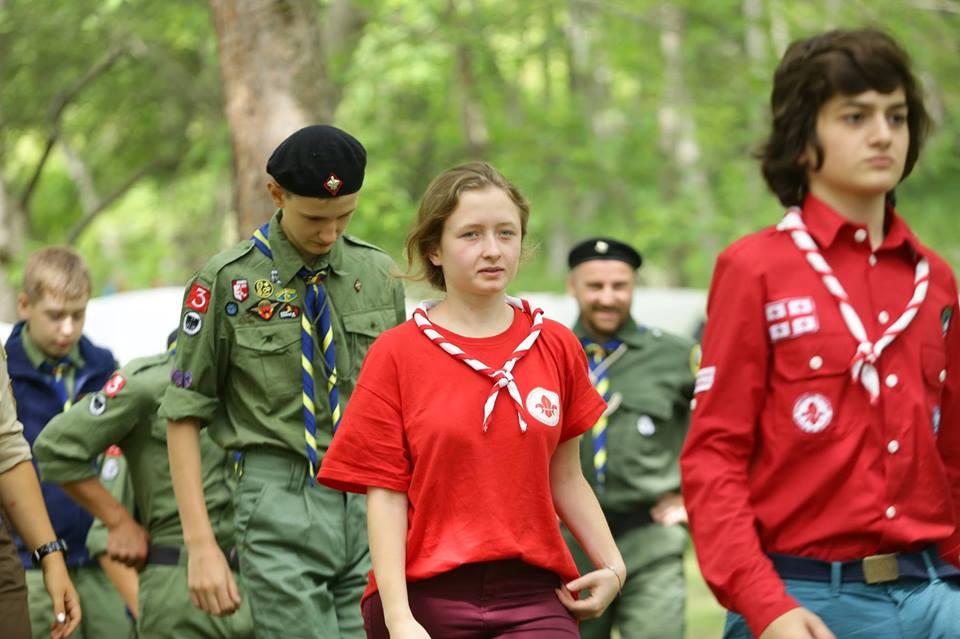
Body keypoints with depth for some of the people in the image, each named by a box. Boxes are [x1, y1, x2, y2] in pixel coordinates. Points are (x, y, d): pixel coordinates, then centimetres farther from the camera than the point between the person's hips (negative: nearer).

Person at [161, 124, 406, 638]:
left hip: (374, 502, 4)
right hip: (284, 505, -4)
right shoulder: (228, 281, -3)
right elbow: (184, 418, 0)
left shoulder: (378, 274, 10)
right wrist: (201, 545, -6)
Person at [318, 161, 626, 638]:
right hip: (425, 598, -1)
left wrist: (611, 565, 1)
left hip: (532, 598, 1)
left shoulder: (556, 347, 8)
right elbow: (385, 493, -4)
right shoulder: (397, 353, -1)